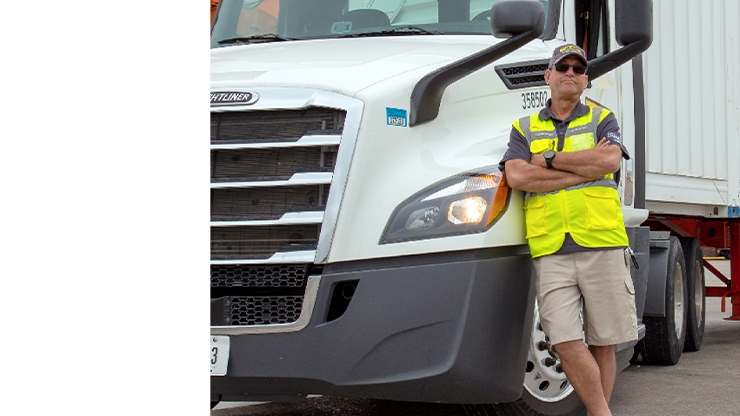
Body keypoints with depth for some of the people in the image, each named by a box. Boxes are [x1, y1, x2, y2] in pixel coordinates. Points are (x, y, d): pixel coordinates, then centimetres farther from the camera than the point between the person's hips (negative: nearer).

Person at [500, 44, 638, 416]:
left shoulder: (602, 120, 14)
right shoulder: (524, 128, 16)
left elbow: (609, 160, -8)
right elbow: (517, 176, -3)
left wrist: (549, 159, -3)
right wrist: (585, 167, -5)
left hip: (602, 245, 0)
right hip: (550, 250, 0)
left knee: (602, 343, 3)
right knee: (565, 341, -12)